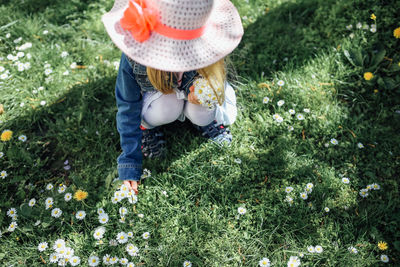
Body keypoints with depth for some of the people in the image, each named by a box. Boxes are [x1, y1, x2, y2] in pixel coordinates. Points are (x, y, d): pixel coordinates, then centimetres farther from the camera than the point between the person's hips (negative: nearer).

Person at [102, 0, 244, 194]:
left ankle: (205, 121, 6)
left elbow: (219, 84, -15)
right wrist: (129, 163, -25)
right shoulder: (134, 58, -36)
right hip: (157, 93, -1)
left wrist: (192, 87, -40)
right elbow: (128, 109, -25)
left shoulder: (206, 52, -35)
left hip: (192, 87, 1)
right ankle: (146, 124, 0)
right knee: (166, 107, -35)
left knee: (202, 115, -32)